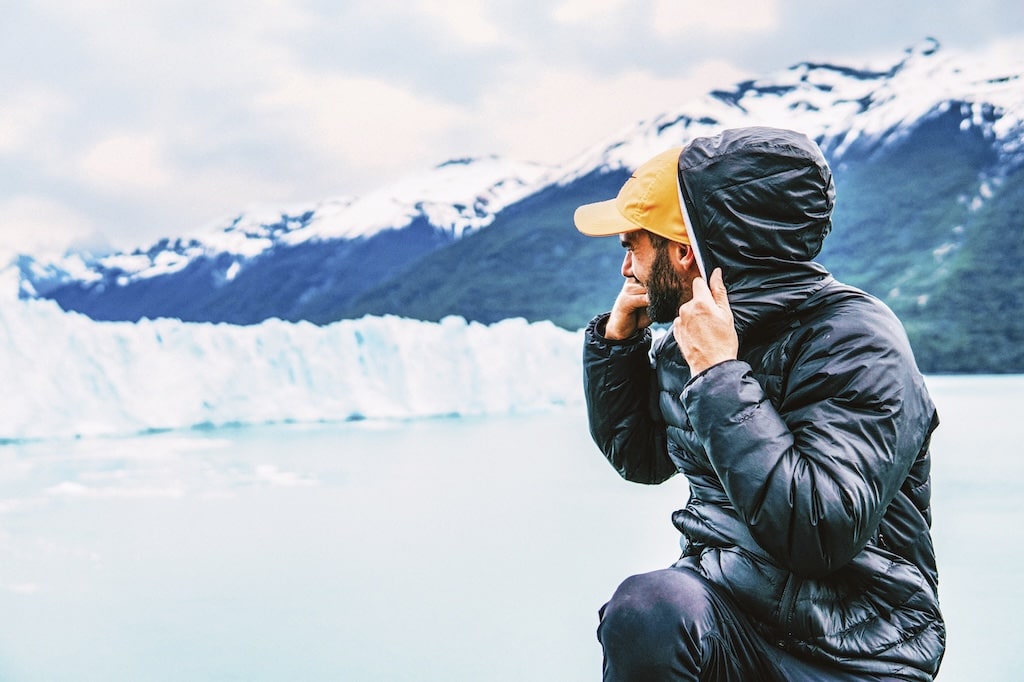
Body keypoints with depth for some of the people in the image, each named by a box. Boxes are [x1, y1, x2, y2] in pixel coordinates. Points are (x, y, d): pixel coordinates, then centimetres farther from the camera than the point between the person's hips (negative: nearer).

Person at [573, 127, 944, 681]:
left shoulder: (854, 338, -14)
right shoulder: (688, 337, 6)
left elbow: (820, 533, -26)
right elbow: (638, 456, 22)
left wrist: (719, 375, -22)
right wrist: (620, 336, 7)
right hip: (721, 604, 4)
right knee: (648, 606, -27)